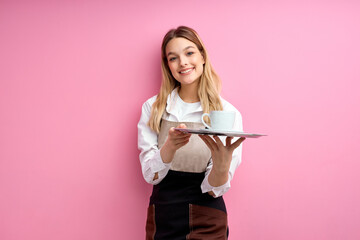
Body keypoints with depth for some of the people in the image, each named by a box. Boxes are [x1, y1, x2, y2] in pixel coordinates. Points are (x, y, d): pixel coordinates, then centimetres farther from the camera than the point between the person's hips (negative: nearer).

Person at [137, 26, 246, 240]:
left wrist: (223, 163, -31)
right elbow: (150, 176, -8)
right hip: (161, 219, 2)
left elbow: (213, 189, -10)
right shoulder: (152, 108, -3)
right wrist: (170, 147, -26)